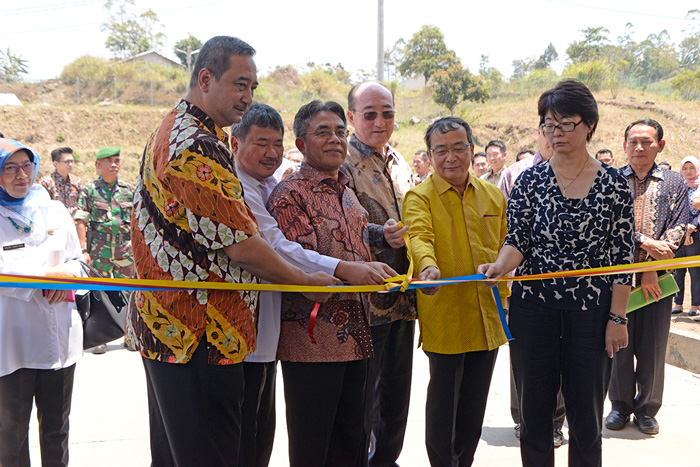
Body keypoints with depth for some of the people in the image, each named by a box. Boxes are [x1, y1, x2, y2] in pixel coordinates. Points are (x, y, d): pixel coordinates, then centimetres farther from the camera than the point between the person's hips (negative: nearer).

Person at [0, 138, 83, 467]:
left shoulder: (55, 210, 11)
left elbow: (75, 258, 17)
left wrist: (68, 274, -5)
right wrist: (45, 276, -18)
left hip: (59, 337, 4)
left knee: (56, 427, 13)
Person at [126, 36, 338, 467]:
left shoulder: (175, 132, 17)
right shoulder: (198, 147, -19)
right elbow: (241, 245, -20)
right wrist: (305, 280, -6)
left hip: (167, 327, 11)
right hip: (201, 334, -11)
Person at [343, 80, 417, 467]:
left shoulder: (400, 164, 15)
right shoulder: (342, 164, -9)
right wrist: (381, 234, -33)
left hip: (402, 299, 7)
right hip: (366, 300, -7)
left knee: (396, 391, 15)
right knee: (363, 394, 0)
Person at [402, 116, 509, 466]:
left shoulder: (493, 195, 10)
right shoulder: (419, 197, -5)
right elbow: (420, 236, -25)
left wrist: (503, 293, 12)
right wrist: (428, 265, -44)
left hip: (488, 319, 5)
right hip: (444, 317, -4)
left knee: (474, 405, 14)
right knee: (443, 402, 2)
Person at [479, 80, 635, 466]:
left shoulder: (614, 186, 0)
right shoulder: (529, 180, 3)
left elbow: (622, 259, 0)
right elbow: (517, 240, -3)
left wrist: (617, 318, -4)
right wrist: (500, 266, -25)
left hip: (591, 311, -1)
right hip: (533, 308, 1)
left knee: (586, 416, 5)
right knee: (534, 412, 8)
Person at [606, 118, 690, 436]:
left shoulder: (675, 184, 9)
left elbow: (678, 230, 0)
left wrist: (652, 269, -10)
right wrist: (645, 243, -16)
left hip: (656, 276, 1)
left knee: (653, 347, 4)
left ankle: (647, 409, 19)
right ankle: (621, 405, 21)